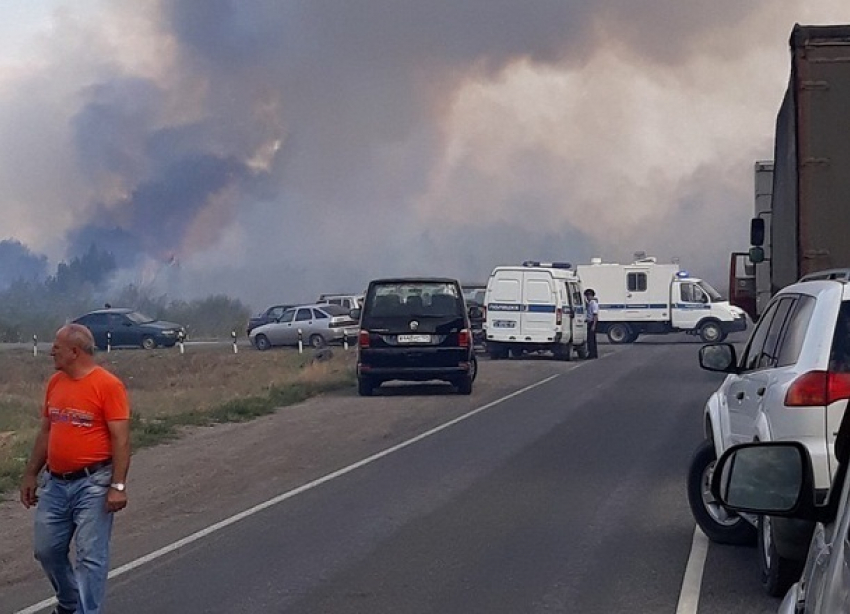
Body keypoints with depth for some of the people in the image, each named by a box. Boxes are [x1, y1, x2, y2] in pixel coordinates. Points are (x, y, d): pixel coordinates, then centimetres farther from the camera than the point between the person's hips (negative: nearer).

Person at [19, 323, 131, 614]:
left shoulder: (108, 385, -12)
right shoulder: (55, 383, 8)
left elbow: (121, 439, -14)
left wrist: (118, 486, -19)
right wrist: (31, 475, 15)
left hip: (92, 484, -7)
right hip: (55, 483, 7)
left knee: (90, 556, -3)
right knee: (46, 549, 13)